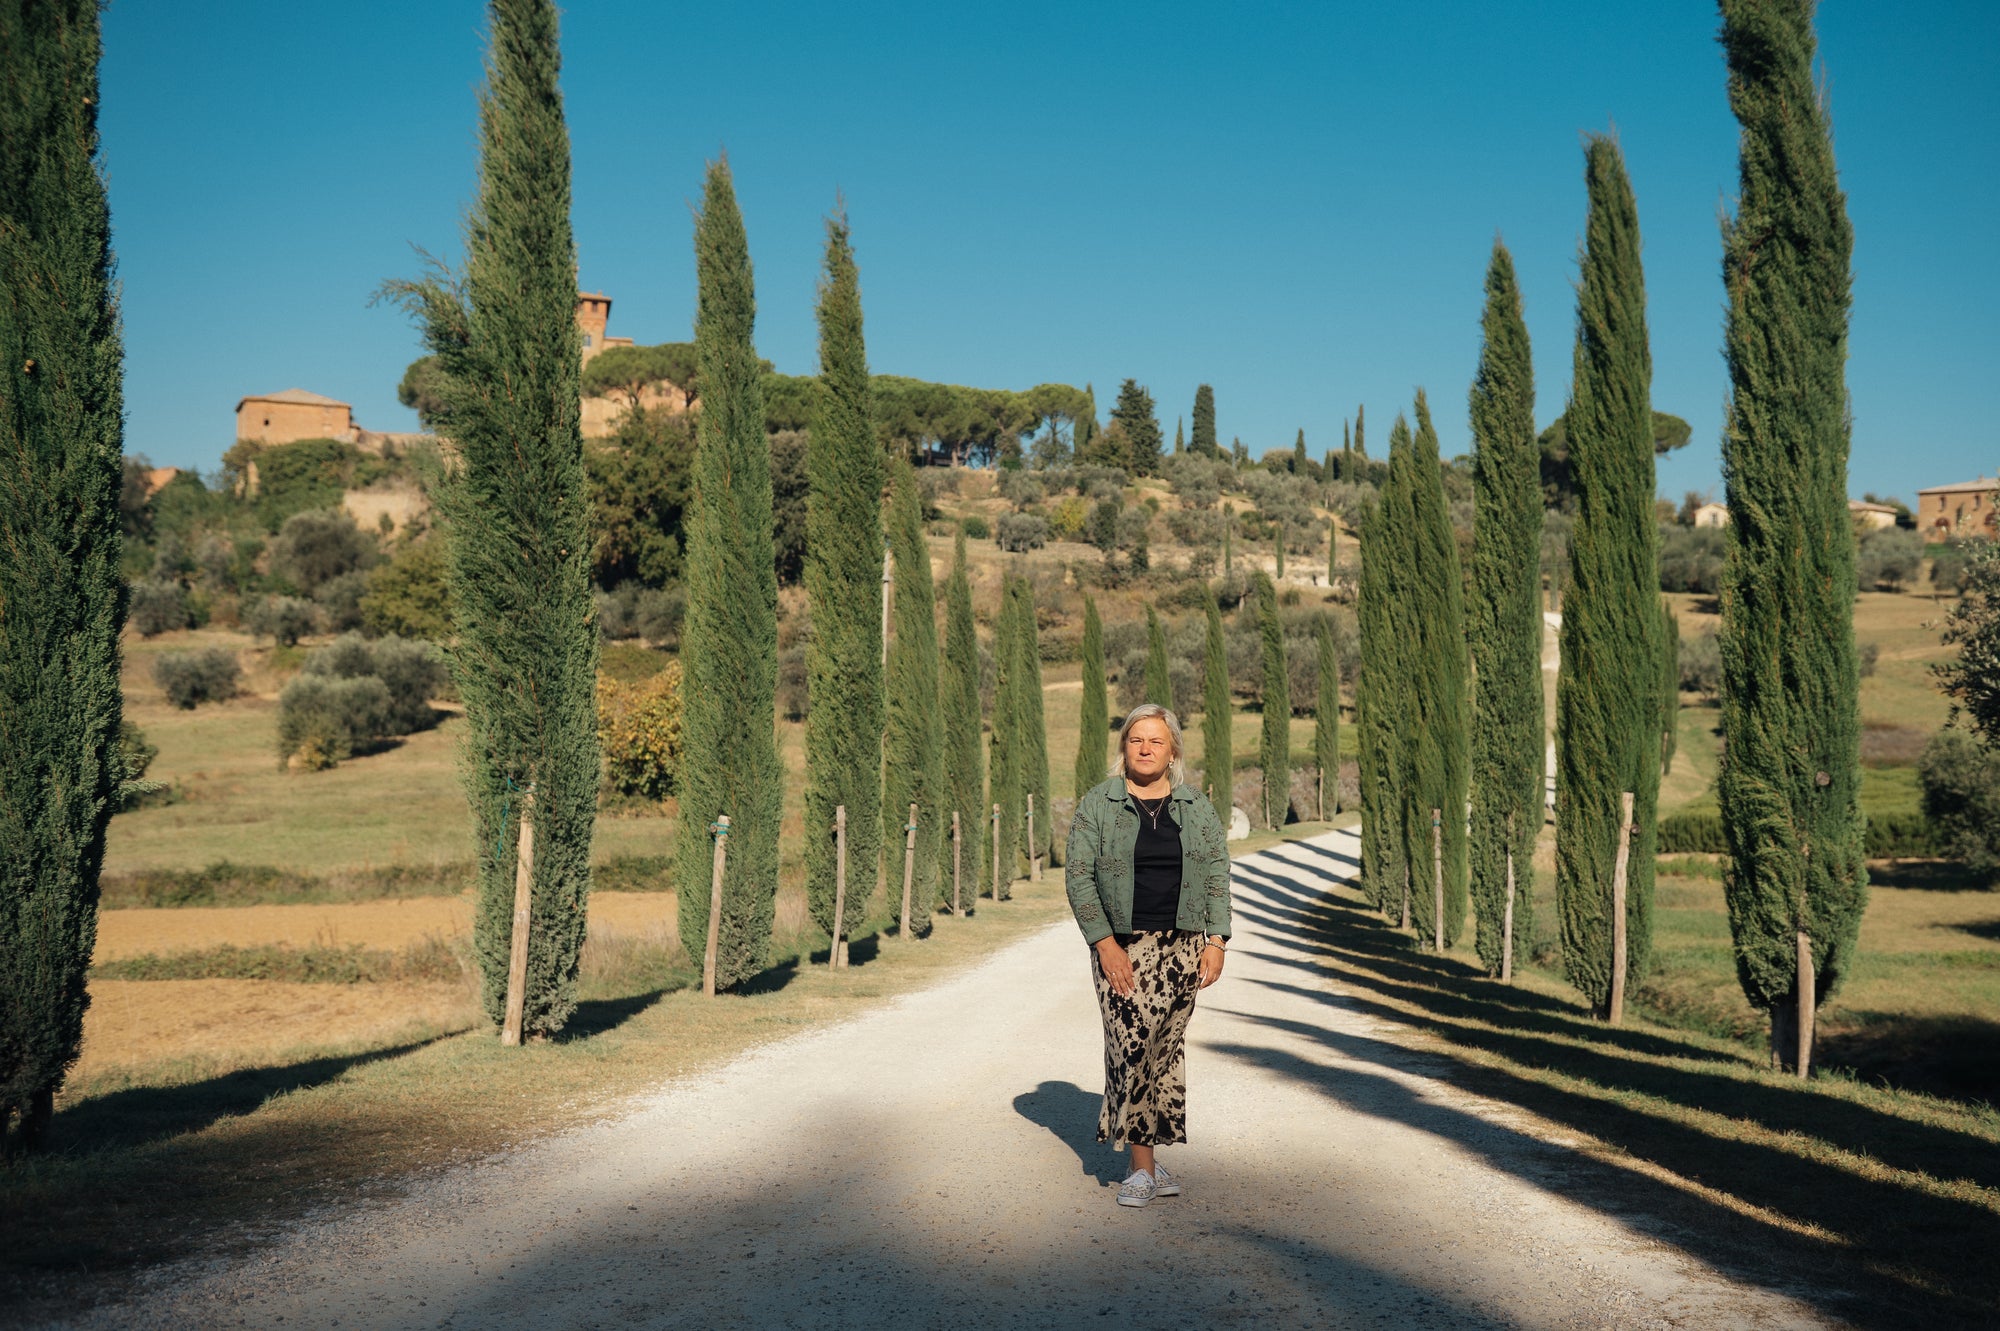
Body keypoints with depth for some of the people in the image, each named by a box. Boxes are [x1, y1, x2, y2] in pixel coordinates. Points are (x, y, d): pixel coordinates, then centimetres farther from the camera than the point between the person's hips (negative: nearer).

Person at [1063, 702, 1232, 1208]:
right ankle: (1142, 1167, -3)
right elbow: (1078, 876, -5)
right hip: (1121, 947, -2)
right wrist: (1104, 944, -13)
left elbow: (1217, 875, 7)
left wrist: (1216, 941, -3)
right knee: (1131, 1047, -10)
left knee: (1167, 1049, 5)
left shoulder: (1197, 807, 7)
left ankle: (1150, 1157, 18)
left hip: (1182, 946, 3)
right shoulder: (1097, 805, -1)